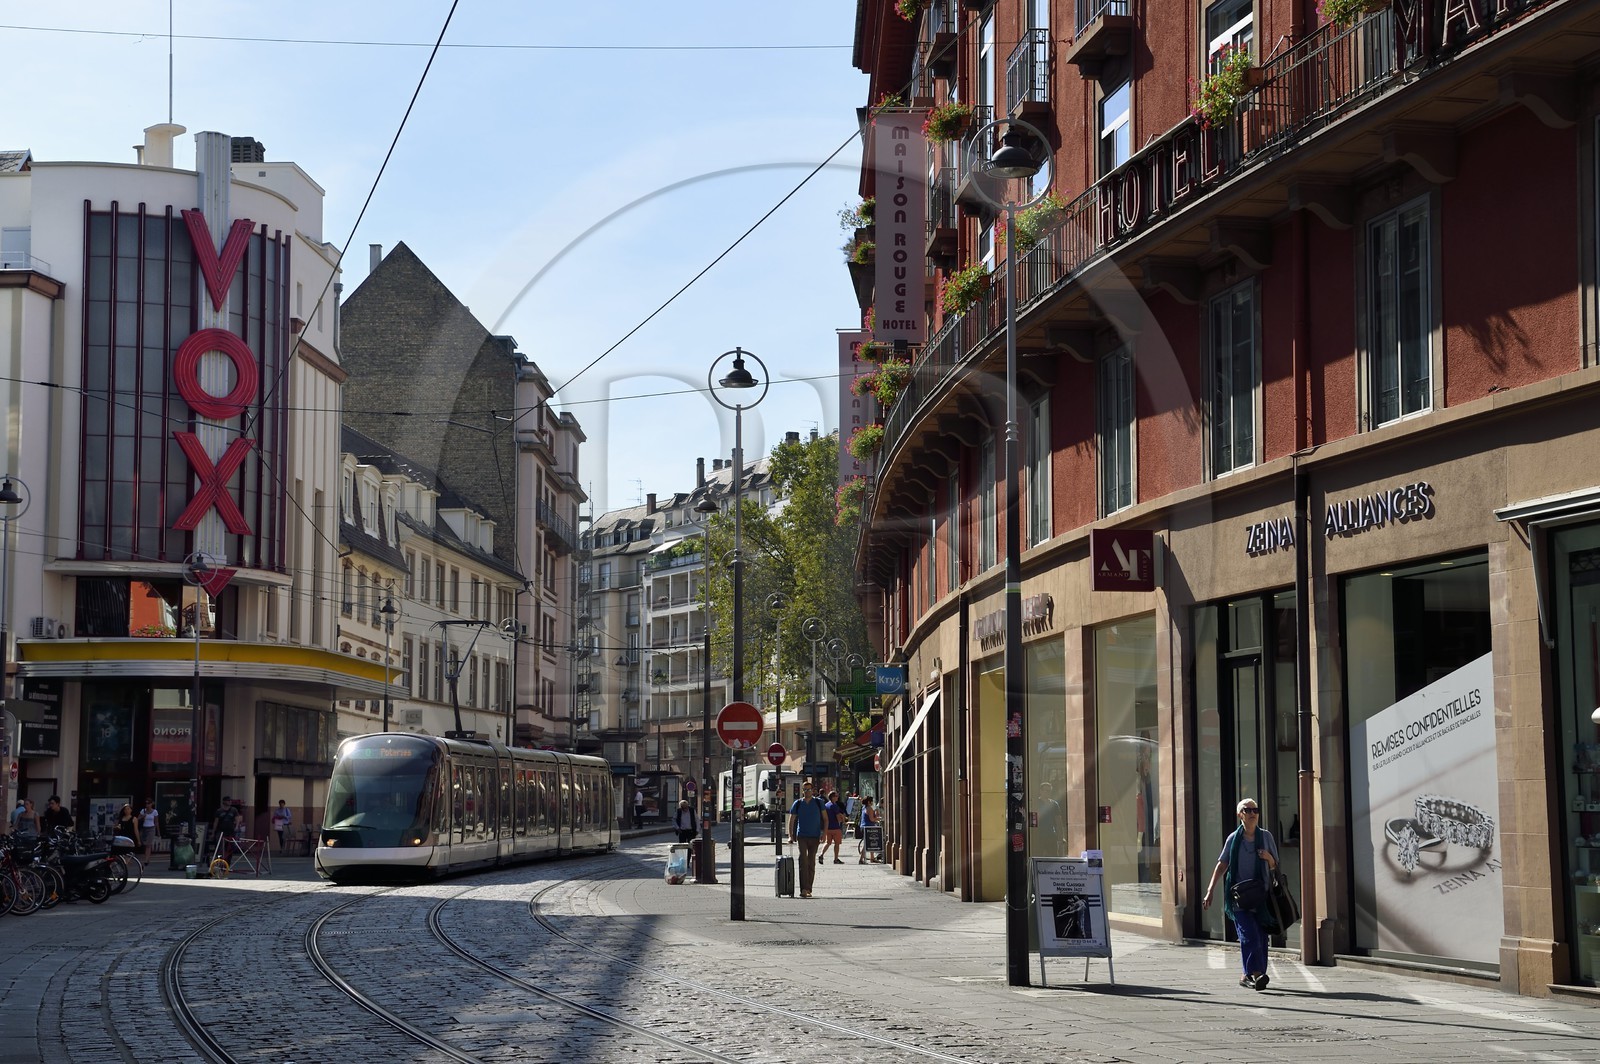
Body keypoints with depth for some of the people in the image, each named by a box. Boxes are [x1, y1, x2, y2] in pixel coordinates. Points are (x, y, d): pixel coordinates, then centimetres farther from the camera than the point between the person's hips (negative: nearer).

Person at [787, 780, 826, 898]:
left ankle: (808, 889, 13)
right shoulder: (798, 803, 5)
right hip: (801, 836, -1)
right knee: (803, 861, -13)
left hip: (814, 836, 1)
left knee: (811, 863, 5)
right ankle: (804, 889, -19)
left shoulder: (818, 802, 4)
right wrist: (790, 836, -1)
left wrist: (824, 834, -1)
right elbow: (791, 820, 9)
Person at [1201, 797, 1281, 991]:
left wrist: (1268, 857, -8)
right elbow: (1221, 865, 9)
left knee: (1260, 937, 1)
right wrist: (1210, 891, 3)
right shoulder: (1233, 839, 6)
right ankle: (1256, 973, -19)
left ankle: (1248, 976, 10)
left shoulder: (1266, 836, 9)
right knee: (1249, 935, -14)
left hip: (1261, 895, 2)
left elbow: (1274, 866, 15)